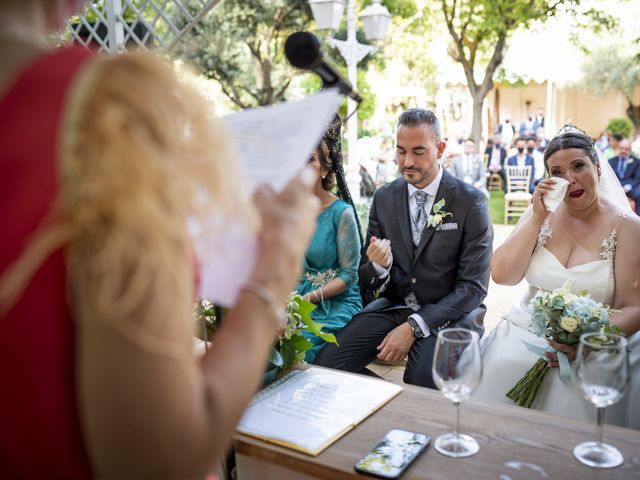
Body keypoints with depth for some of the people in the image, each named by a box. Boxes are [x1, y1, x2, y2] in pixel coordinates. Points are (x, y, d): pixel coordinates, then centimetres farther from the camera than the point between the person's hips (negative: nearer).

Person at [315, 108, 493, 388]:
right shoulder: (383, 198, 4)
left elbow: (473, 287, -11)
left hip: (448, 313, -4)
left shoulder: (471, 202, -7)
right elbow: (368, 279, 7)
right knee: (326, 364, -17)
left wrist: (414, 326, -21)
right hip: (394, 306, 4)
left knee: (423, 380, -33)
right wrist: (379, 265, -19)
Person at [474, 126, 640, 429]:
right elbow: (502, 276, -4)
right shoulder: (540, 214, 7)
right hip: (525, 333, 3)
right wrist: (537, 217, -9)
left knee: (570, 403, -28)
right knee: (497, 371, -25)